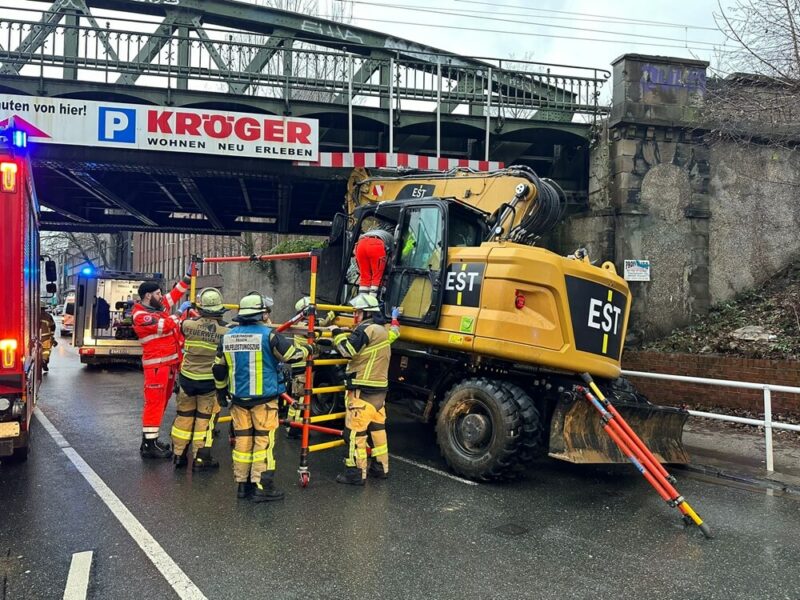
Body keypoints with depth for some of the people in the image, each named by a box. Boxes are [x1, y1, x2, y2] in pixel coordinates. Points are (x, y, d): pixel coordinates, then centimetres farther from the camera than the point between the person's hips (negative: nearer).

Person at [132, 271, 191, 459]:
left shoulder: (160, 306, 12)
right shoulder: (141, 316, -13)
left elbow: (175, 293, 21)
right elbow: (166, 324, -22)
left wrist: (189, 276, 17)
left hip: (170, 362, 9)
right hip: (156, 365, -9)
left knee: (161, 402, 15)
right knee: (154, 403, -7)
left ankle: (151, 439, 24)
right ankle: (149, 446, -3)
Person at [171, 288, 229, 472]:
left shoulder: (189, 324, -10)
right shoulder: (226, 331, -15)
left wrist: (185, 311, 32)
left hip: (187, 378, 2)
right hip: (209, 381, -2)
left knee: (184, 415, 16)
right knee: (204, 419, 9)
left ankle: (178, 455, 27)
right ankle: (200, 459, 13)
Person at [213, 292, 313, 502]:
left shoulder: (228, 337, 6)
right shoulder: (268, 335, -13)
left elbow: (219, 369, 12)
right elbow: (291, 354, -11)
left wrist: (221, 391, 26)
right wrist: (307, 350, 9)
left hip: (239, 398, 5)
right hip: (264, 398, -5)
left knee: (242, 440, 12)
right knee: (263, 441, 1)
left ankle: (243, 484, 20)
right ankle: (262, 487, 3)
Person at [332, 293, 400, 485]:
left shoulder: (367, 329, -16)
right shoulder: (382, 329, 12)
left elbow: (348, 349, -21)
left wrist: (338, 335, -7)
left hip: (363, 390, -10)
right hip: (379, 388, 10)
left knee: (355, 431, -4)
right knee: (377, 427, 18)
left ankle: (356, 473, -1)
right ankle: (381, 467, 27)